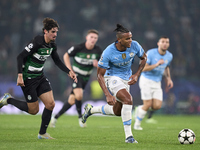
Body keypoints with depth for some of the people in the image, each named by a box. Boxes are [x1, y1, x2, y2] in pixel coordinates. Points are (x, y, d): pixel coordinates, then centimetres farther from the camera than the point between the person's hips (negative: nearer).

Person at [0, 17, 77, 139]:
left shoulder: (52, 45, 2)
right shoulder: (37, 43, -22)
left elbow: (58, 61, 15)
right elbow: (20, 57, -21)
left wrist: (69, 72, 3)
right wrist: (20, 75, -28)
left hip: (40, 77, 8)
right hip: (28, 79, -8)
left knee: (51, 104, -4)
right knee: (34, 110, -2)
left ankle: (42, 133, 10)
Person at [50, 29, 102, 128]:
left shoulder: (98, 51, -7)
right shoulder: (79, 48, -18)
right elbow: (66, 56, -3)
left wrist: (97, 64, -20)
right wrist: (70, 70, -11)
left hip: (85, 77, 4)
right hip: (76, 75, -4)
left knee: (72, 100, 5)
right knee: (79, 95, -26)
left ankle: (56, 117, 19)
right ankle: (80, 117, -4)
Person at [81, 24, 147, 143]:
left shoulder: (134, 46, -15)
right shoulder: (108, 52, -26)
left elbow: (144, 58, 7)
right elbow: (100, 75, -19)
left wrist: (137, 75, -7)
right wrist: (108, 95, -29)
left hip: (126, 79, 6)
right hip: (112, 78, -6)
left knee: (117, 112, 14)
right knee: (128, 99, -32)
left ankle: (91, 109, 40)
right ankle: (128, 136, -27)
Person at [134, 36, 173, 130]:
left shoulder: (169, 56, 3)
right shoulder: (151, 53, -15)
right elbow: (143, 69, -19)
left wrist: (168, 79, 13)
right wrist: (156, 64, -29)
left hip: (157, 83, 6)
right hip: (146, 80, -5)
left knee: (157, 106, -8)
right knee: (148, 105, -11)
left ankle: (140, 109, 22)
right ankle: (137, 123, 12)